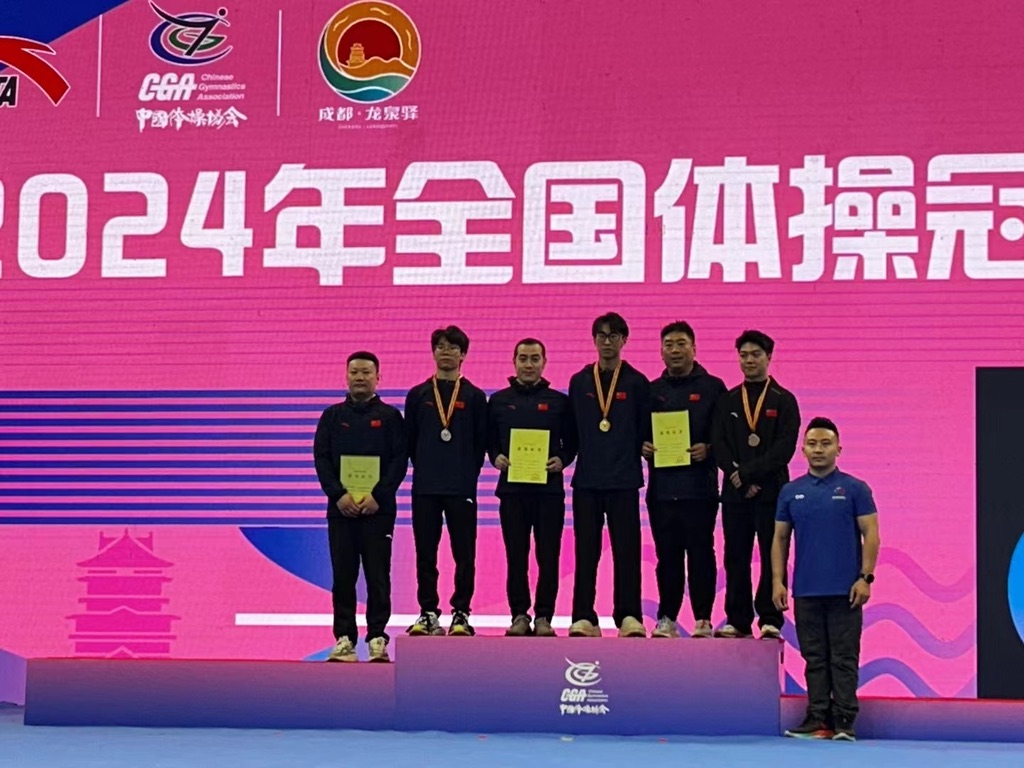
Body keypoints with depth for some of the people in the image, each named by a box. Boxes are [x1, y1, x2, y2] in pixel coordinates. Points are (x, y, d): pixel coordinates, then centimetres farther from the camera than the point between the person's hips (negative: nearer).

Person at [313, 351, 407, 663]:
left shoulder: (390, 416, 6)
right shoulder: (332, 416, 11)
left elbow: (400, 460, -1)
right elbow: (321, 458, 4)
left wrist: (377, 496, -12)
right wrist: (338, 495, -9)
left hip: (378, 508, -2)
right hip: (341, 507, 2)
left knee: (378, 575, -2)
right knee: (343, 575, 2)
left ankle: (377, 637, 2)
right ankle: (344, 638, 6)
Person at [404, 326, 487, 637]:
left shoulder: (474, 397, 5)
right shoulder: (418, 395, 9)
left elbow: (481, 442, 5)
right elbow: (410, 440, 11)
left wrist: (469, 475, 1)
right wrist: (424, 469, 7)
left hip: (462, 488, -1)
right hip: (424, 488, 1)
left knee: (464, 553, 0)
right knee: (425, 553, 3)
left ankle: (461, 614, 7)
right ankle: (428, 613, 11)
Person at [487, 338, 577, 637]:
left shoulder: (559, 401, 8)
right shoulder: (498, 401, 11)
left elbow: (572, 441, 9)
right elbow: (489, 440, 13)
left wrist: (562, 460, -9)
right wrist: (496, 458, -6)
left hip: (549, 487, -1)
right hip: (511, 486, 1)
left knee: (548, 555, -1)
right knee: (516, 555, 2)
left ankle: (544, 615, 5)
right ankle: (519, 614, 9)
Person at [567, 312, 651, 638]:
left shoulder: (637, 383, 4)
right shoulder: (579, 382, 10)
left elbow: (646, 430, 5)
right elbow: (571, 429, 11)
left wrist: (635, 457, -2)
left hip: (624, 480, -2)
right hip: (586, 479, 2)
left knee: (627, 549, -2)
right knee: (586, 550, 2)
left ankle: (629, 616, 3)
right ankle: (583, 618, 5)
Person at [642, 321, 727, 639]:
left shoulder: (712, 387, 6)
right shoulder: (651, 390, 15)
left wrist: (708, 449, -13)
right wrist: (643, 446, -3)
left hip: (700, 485, -3)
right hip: (661, 485, 3)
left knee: (700, 551, -2)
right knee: (667, 554, 5)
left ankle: (703, 619, 3)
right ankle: (667, 618, 10)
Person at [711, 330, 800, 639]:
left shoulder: (784, 401, 5)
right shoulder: (727, 401, 13)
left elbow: (785, 448, -6)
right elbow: (718, 445, 4)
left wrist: (749, 472, -14)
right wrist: (739, 478, -10)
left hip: (772, 490, -3)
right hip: (735, 493, 3)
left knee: (773, 557, -4)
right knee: (736, 558, 3)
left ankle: (770, 620, 0)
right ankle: (737, 620, 9)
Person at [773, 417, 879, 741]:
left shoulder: (855, 489, 0)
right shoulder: (791, 492, 9)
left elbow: (870, 534, -3)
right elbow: (780, 539, 10)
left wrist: (865, 577, -12)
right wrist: (777, 581, 2)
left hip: (845, 590, -3)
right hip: (806, 591, 3)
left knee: (844, 657, -1)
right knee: (815, 658, 7)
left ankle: (844, 721, 1)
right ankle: (818, 719, 11)